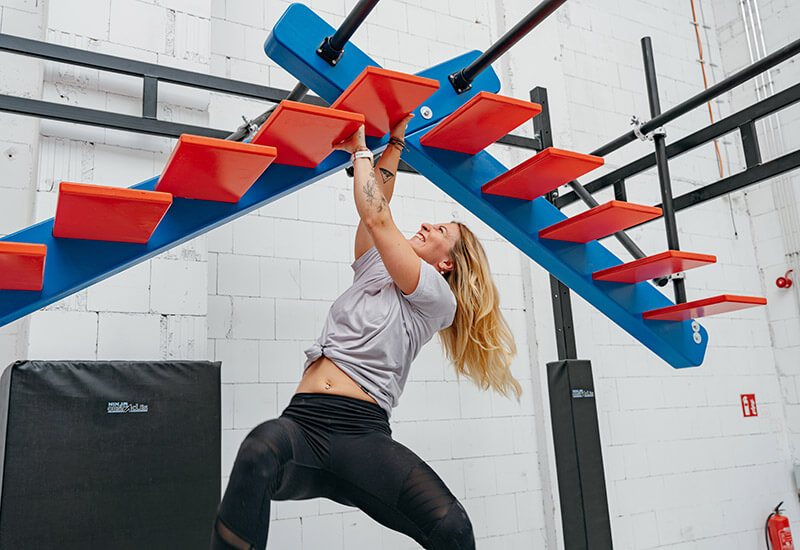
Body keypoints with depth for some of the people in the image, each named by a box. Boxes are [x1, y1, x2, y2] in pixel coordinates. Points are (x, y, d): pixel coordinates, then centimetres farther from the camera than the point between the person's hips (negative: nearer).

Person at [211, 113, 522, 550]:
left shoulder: (438, 298, 6)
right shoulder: (373, 270, 24)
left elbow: (378, 220, 2)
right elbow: (377, 205, 22)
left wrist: (361, 151, 13)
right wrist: (396, 137, 30)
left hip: (362, 435, -4)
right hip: (302, 420, 4)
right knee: (259, 452, -34)